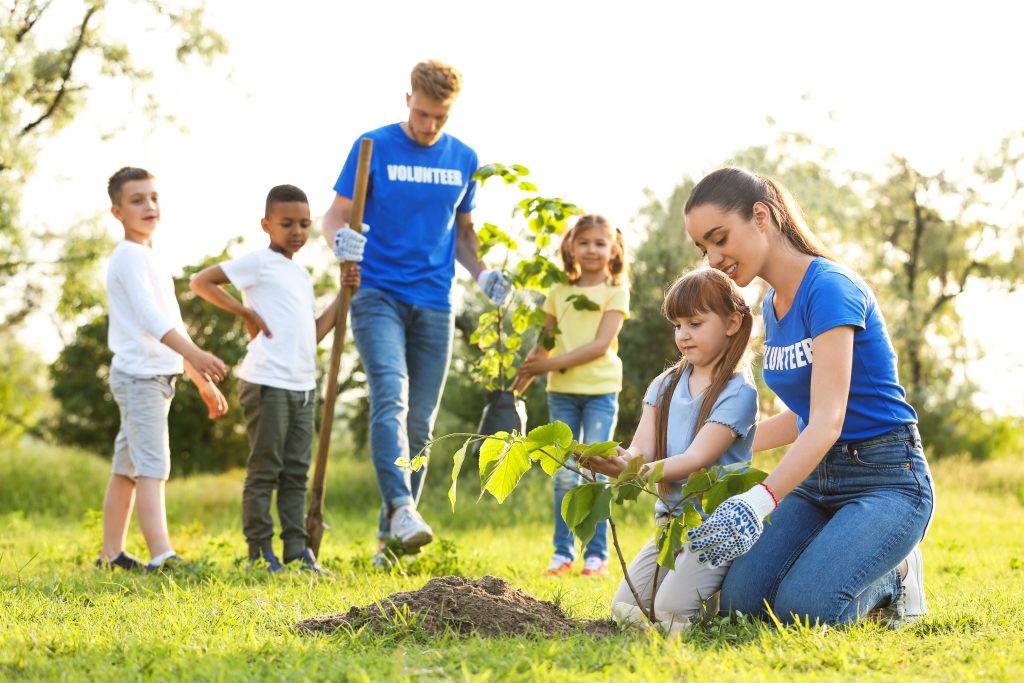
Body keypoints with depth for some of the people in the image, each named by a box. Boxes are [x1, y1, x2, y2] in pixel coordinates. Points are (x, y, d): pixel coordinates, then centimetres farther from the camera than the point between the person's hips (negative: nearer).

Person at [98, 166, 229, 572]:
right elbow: (148, 316, -25)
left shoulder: (150, 260, 21)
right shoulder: (129, 256, -11)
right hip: (139, 374, -10)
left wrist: (203, 382, 24)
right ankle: (161, 556, -25)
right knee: (152, 464, -17)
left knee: (127, 468, 12)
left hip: (158, 375, 10)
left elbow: (172, 326, 25)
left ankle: (111, 554, 17)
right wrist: (195, 354, -38)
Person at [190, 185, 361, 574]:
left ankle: (297, 551, 13)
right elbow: (200, 282, -9)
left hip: (303, 385, 8)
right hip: (267, 382, -8)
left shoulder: (302, 276, 20)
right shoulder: (258, 262, -3)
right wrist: (246, 313, -11)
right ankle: (260, 553, 2)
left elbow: (313, 334, 17)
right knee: (264, 471, -3)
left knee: (296, 472, 9)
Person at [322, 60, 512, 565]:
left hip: (434, 304, 4)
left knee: (420, 424, 4)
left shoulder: (463, 160, 11)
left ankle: (390, 537, 11)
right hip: (378, 294, -4)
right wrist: (339, 239, -23)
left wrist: (482, 273, 3)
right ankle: (401, 507, -35)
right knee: (391, 397, -24)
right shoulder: (373, 148, 0)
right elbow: (335, 215, 0)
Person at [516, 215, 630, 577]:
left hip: (600, 390, -3)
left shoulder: (615, 292, 0)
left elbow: (601, 345, -11)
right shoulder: (559, 293, 12)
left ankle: (596, 555, 2)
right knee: (564, 475, 4)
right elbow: (543, 343, 12)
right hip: (562, 391, 3)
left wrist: (551, 363, -16)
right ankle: (562, 552, 10)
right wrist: (519, 383, -1)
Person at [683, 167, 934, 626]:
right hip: (816, 479, 8)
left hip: (884, 479, -8)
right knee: (739, 599, -14)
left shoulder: (829, 288, -18)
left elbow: (827, 422, -28)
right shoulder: (773, 307, 9)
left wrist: (757, 502, -41)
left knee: (804, 606, -28)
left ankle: (895, 574, 2)